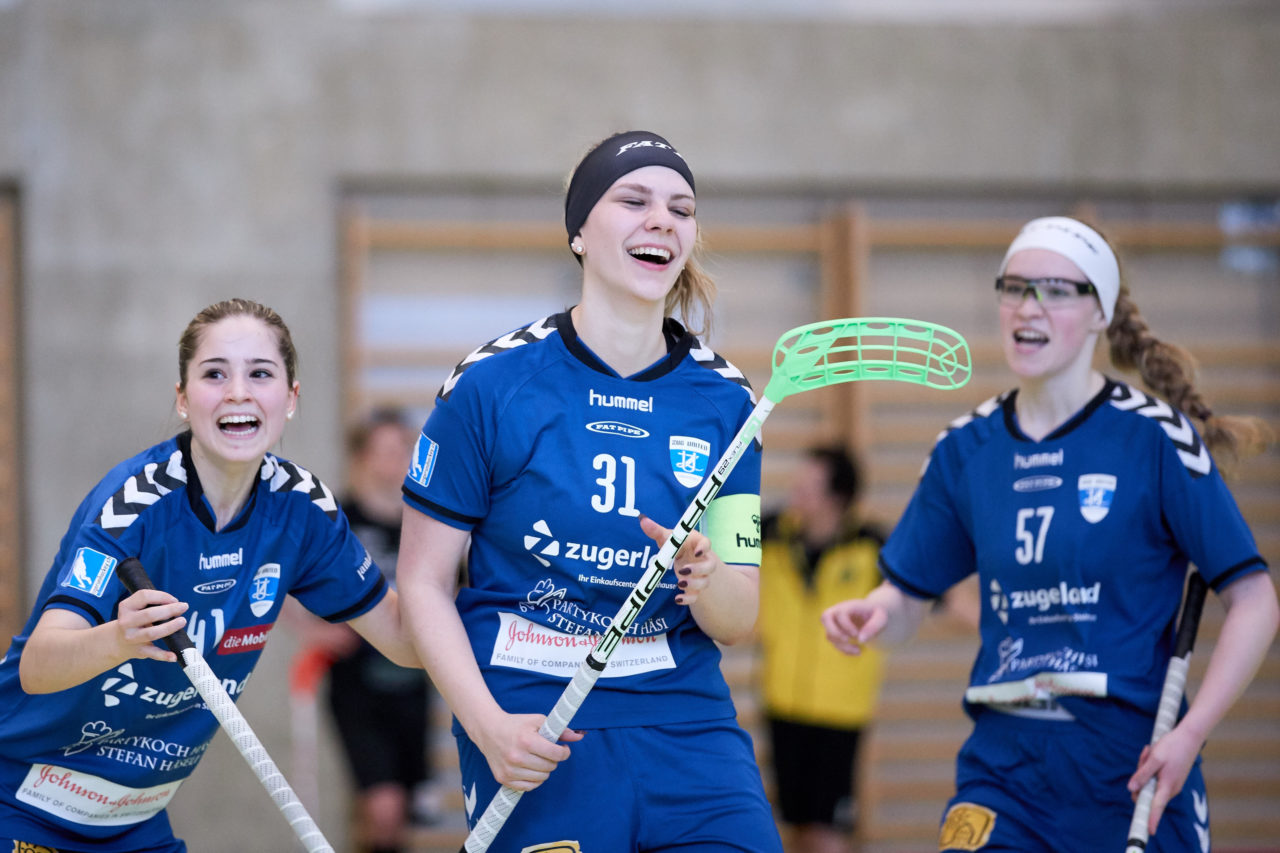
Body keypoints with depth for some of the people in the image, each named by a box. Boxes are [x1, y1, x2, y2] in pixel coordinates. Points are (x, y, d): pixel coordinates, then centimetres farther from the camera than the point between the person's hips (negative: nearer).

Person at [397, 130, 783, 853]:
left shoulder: (723, 400, 5)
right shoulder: (493, 384, -4)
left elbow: (738, 625, 5)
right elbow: (424, 582, -1)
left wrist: (709, 581, -18)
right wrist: (488, 726, -14)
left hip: (688, 721, 3)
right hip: (535, 735, -3)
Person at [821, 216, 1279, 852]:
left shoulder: (1154, 438, -6)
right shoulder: (965, 451, 7)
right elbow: (906, 597, 15)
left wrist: (1189, 734, -17)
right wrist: (873, 613, -10)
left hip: (1133, 771, -3)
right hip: (1005, 764, 3)